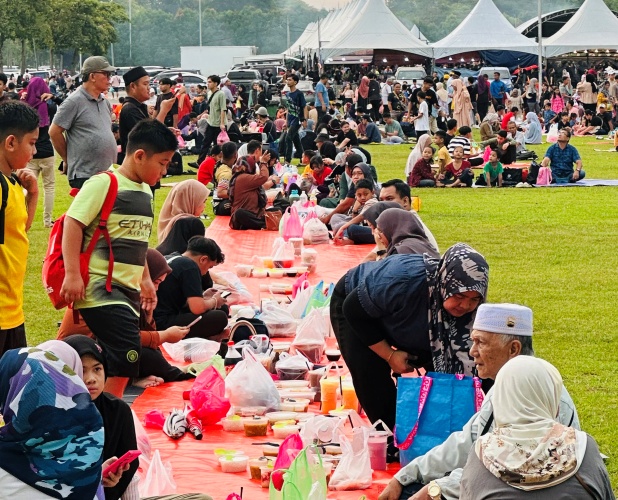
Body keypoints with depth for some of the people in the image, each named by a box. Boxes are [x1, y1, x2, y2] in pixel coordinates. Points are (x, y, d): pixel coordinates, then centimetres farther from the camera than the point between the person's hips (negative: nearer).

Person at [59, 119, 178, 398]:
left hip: (128, 290, 9)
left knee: (118, 359, 10)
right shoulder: (104, 184, -11)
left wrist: (145, 279, 29)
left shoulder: (145, 191, 15)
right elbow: (73, 223, -16)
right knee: (127, 353, -17)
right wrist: (72, 274, -21)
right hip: (100, 289, -9)